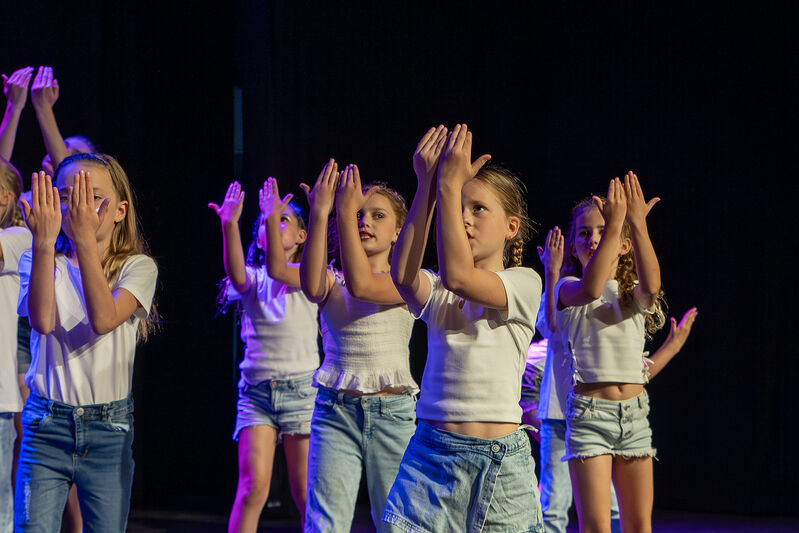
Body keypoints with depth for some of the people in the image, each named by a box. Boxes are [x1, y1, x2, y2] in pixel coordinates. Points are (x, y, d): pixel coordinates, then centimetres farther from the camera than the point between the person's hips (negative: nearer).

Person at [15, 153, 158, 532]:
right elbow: (43, 320, -18)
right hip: (46, 425, 0)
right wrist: (45, 241, -24)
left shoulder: (138, 267, 1)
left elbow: (104, 319, -20)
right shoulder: (39, 261, 3)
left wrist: (85, 238, -24)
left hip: (109, 430, 0)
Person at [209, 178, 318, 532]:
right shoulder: (251, 279, 7)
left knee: (306, 494, -1)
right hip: (256, 389, 1)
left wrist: (274, 217, -33)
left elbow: (278, 270, -21)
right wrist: (229, 225, -35)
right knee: (253, 486, -12)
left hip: (301, 387, -1)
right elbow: (236, 274, -19)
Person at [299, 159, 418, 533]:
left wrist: (344, 211, -18)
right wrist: (320, 212, -20)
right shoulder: (332, 282, 8)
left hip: (392, 413, -1)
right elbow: (311, 286, -17)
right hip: (335, 411, 1)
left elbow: (362, 285, -19)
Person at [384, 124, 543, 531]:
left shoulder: (524, 283, 0)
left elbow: (457, 275, -18)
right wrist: (427, 186, -15)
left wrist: (450, 184, -17)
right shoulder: (436, 292, 11)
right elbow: (402, 274, -13)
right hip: (433, 451, 3)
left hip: (499, 457, -3)